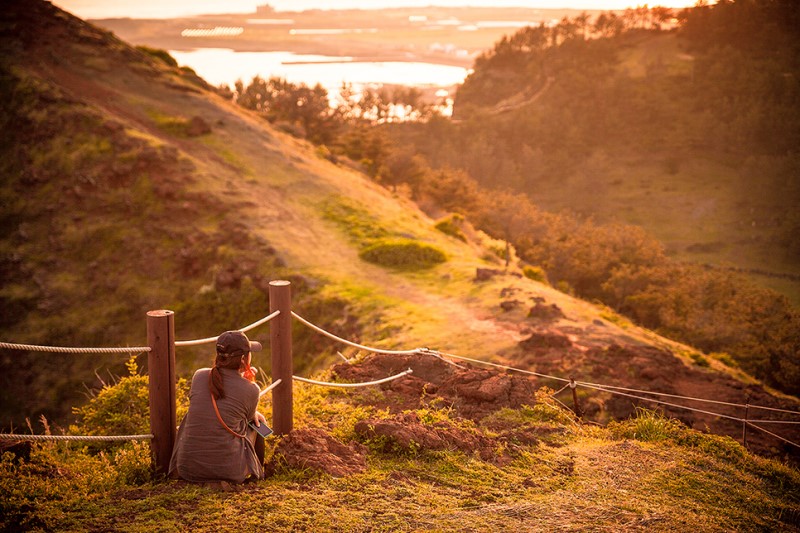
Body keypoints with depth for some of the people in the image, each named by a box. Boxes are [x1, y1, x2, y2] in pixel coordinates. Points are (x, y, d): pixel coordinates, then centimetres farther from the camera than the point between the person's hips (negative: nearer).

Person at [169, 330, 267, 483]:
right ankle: (255, 473, 42)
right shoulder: (250, 390, -11)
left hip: (188, 469, 3)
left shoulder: (199, 376, -1)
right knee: (258, 421, 25)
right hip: (229, 471, -3)